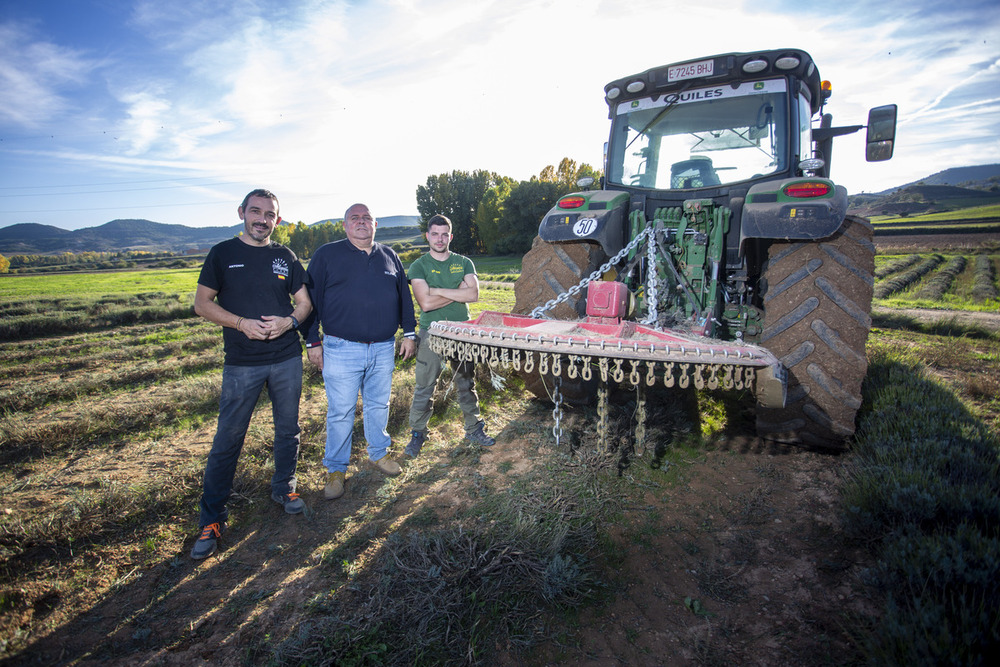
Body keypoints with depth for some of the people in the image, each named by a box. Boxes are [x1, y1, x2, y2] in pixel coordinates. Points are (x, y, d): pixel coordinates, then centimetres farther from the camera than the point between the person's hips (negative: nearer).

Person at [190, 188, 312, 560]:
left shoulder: (285, 256, 8)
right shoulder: (223, 254, 2)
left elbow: (304, 301, 10)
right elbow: (202, 303, -1)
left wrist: (289, 321, -11)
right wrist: (243, 323, -16)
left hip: (287, 359, 3)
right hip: (241, 363, -2)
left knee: (288, 430, 12)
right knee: (228, 439, 0)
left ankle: (283, 489, 34)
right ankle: (211, 519, 13)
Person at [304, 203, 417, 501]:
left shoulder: (390, 256, 12)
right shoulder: (327, 255, 1)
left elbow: (404, 296, 17)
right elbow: (311, 299, 0)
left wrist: (409, 333, 12)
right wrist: (312, 341, -4)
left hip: (384, 349, 4)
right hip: (341, 350, -3)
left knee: (378, 405, 15)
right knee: (340, 411, 3)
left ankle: (379, 453, 35)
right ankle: (336, 469, 19)